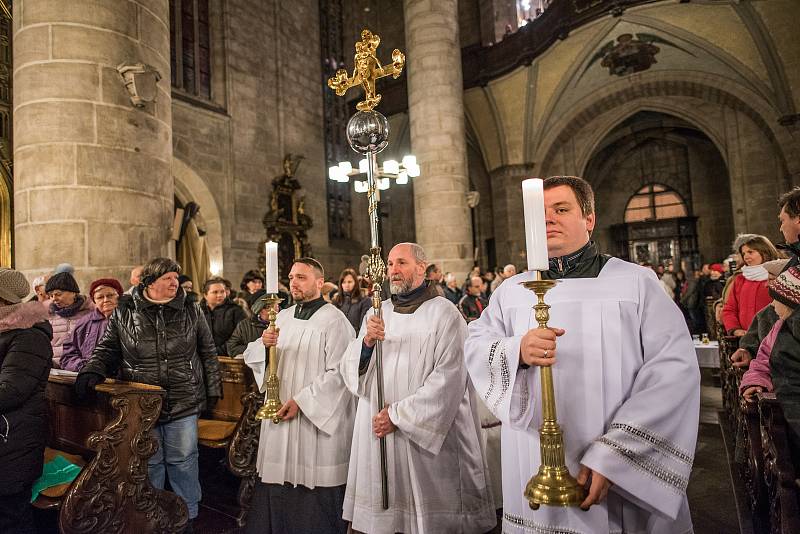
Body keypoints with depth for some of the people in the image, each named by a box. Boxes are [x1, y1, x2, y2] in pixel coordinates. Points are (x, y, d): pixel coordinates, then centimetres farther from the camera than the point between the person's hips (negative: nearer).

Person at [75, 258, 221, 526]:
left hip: (184, 404, 0)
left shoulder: (191, 311, 1)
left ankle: (188, 516, 30)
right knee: (148, 464, 15)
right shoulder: (124, 314, 0)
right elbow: (106, 350, 8)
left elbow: (208, 353, 5)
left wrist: (213, 389, 3)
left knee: (183, 461, 10)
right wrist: (91, 372, -12)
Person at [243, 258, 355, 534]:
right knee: (275, 491, 14)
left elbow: (338, 374, -16)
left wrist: (301, 400, -17)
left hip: (317, 420, -6)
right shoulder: (283, 317, 11)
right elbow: (252, 357, 11)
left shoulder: (334, 320, -10)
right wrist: (263, 343, -10)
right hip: (279, 415, 6)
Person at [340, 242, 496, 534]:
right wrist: (367, 342, -18)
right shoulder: (377, 314, 8)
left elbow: (448, 378, -16)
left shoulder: (444, 313, -8)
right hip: (377, 431, 5)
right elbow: (350, 371, 2)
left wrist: (398, 415, -15)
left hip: (428, 436, -4)